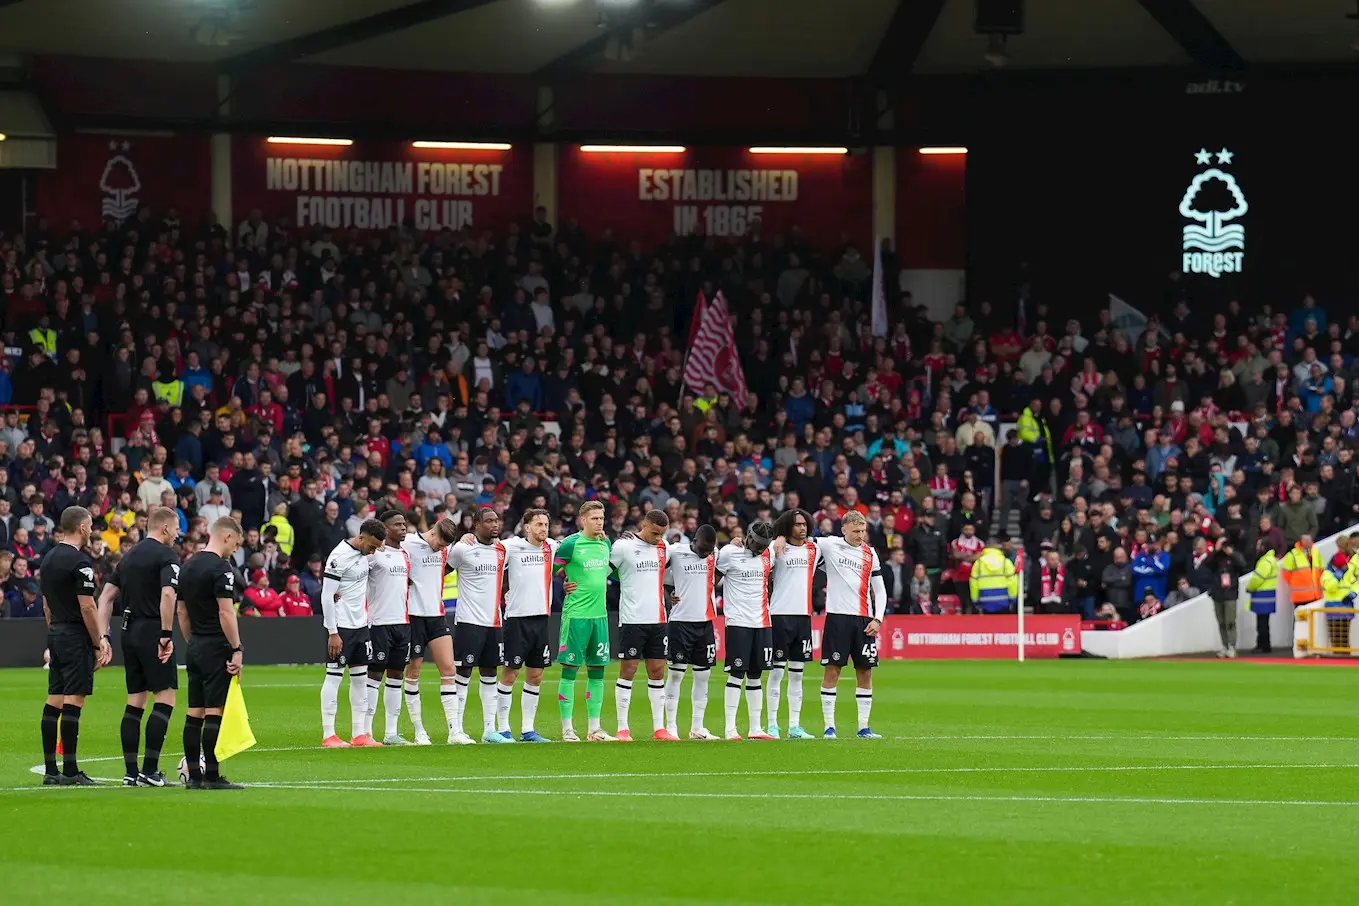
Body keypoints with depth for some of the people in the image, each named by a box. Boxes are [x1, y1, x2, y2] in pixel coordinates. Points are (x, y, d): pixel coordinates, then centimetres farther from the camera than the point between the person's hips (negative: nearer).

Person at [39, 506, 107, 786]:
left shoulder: (49, 559, 13)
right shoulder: (79, 561, -14)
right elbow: (87, 607, -16)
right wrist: (98, 644, -11)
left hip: (56, 635, 9)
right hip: (76, 637, -9)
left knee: (53, 701, 8)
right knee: (73, 700, -9)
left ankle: (50, 770, 9)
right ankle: (70, 771, -11)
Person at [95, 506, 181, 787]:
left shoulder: (129, 556, 16)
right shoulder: (166, 555, -8)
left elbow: (106, 596, 14)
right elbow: (168, 594, -24)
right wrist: (167, 635, -20)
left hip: (130, 633, 8)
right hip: (152, 632, -8)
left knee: (135, 701, 10)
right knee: (165, 698, -4)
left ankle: (130, 772, 8)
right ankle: (149, 770, -11)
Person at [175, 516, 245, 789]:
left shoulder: (188, 567, 13)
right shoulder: (220, 568, -13)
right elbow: (226, 612, -19)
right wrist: (236, 650, -16)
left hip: (195, 647, 8)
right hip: (216, 649, -8)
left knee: (194, 713, 8)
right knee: (214, 713, -7)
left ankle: (193, 774, 10)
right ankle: (211, 775, -8)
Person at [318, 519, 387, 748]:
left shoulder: (364, 554, 9)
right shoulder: (340, 556, -17)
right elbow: (327, 596, -17)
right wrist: (333, 633, -18)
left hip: (360, 625, 8)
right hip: (341, 626, -8)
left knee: (360, 678, 9)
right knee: (334, 676, -5)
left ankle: (358, 734, 12)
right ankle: (328, 735, -3)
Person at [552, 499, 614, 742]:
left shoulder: (605, 543, 10)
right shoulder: (570, 544, -9)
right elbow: (549, 571, -3)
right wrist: (564, 586, -2)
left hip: (600, 614, 6)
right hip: (576, 614, -6)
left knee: (597, 671, 8)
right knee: (570, 669, -3)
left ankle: (594, 728, 13)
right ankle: (567, 729, 1)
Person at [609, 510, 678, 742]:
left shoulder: (662, 547, 10)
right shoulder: (623, 546, -7)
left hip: (658, 620, 6)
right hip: (632, 619, -6)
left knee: (657, 671, 6)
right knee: (627, 670, -4)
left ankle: (659, 728, 10)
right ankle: (622, 729, 0)